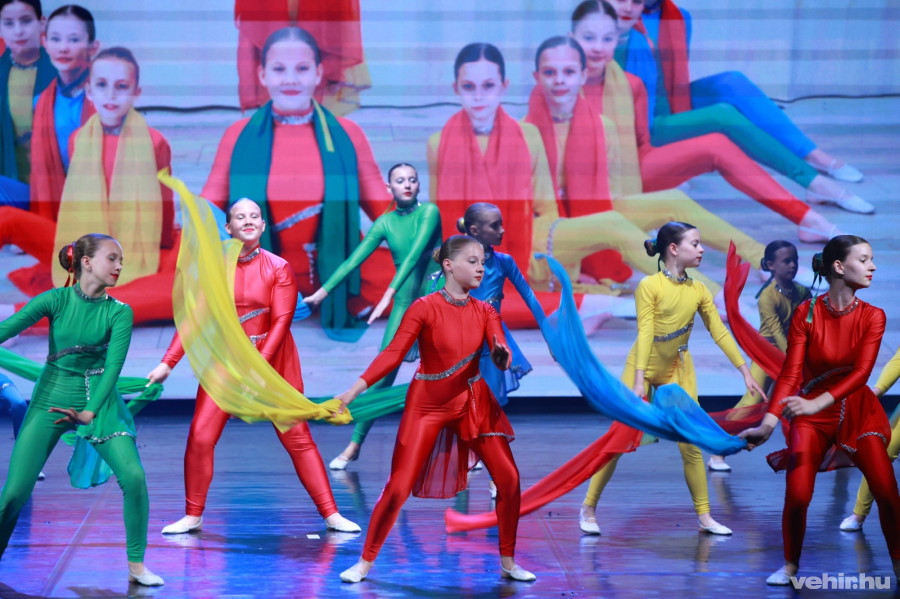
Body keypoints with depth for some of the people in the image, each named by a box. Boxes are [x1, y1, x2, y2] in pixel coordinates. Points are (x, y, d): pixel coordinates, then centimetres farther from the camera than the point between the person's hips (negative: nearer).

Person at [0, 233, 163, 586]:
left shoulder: (119, 313, -4)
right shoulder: (58, 299, -8)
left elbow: (114, 365, -13)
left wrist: (91, 411, -25)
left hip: (98, 400, 1)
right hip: (51, 398, -1)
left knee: (133, 476, -16)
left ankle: (136, 566, -2)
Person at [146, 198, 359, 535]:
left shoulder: (278, 269, -4)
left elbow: (282, 321, -11)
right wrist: (168, 363, -10)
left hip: (273, 362, -1)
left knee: (297, 437, 0)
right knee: (200, 437, -6)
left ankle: (331, 515, 6)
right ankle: (193, 516, 10)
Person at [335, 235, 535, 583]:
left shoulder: (484, 312, 0)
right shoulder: (424, 307, -13)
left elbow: (502, 356, -12)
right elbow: (393, 353, -16)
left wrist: (501, 355, -37)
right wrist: (355, 389, -24)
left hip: (473, 402, 4)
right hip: (427, 405, -4)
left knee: (509, 480, -1)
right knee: (398, 487, -7)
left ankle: (508, 562, 14)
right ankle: (365, 562, 8)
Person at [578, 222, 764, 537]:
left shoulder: (698, 290, 0)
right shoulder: (649, 286, -14)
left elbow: (719, 332, 3)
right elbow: (644, 333, -18)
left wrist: (745, 371, 0)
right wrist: (639, 380, -24)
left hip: (678, 370, 4)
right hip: (643, 367, -4)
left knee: (691, 444, 0)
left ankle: (704, 516, 9)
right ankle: (588, 508, 8)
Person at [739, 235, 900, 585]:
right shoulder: (806, 314, -11)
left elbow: (861, 372, -20)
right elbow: (790, 373, -15)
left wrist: (816, 403, -35)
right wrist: (768, 424, -27)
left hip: (857, 409, 2)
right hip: (811, 414, -2)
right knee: (797, 495, -13)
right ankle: (790, 566, 9)